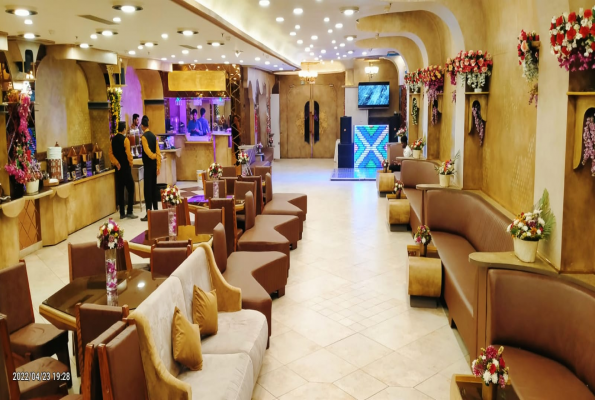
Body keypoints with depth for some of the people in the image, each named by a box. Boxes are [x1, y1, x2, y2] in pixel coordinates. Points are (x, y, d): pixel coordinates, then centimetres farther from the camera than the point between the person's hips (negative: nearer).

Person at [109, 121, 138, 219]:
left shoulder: (113, 139, 6)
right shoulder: (125, 139, -12)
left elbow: (111, 153, 5)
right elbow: (128, 154, -14)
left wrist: (116, 163, 0)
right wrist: (131, 164, -1)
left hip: (118, 168, 6)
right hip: (125, 167, -6)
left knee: (120, 190, 8)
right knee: (130, 189, 1)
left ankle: (122, 213, 12)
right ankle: (129, 212, -2)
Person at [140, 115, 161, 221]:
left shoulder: (144, 136, -13)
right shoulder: (153, 135, 8)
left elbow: (147, 151, -21)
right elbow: (158, 152, 7)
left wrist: (154, 156, -4)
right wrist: (158, 166, 9)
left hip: (148, 165, -7)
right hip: (154, 164, 7)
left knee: (148, 189, -5)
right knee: (154, 188, 13)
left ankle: (149, 214, -4)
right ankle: (156, 210, 20)